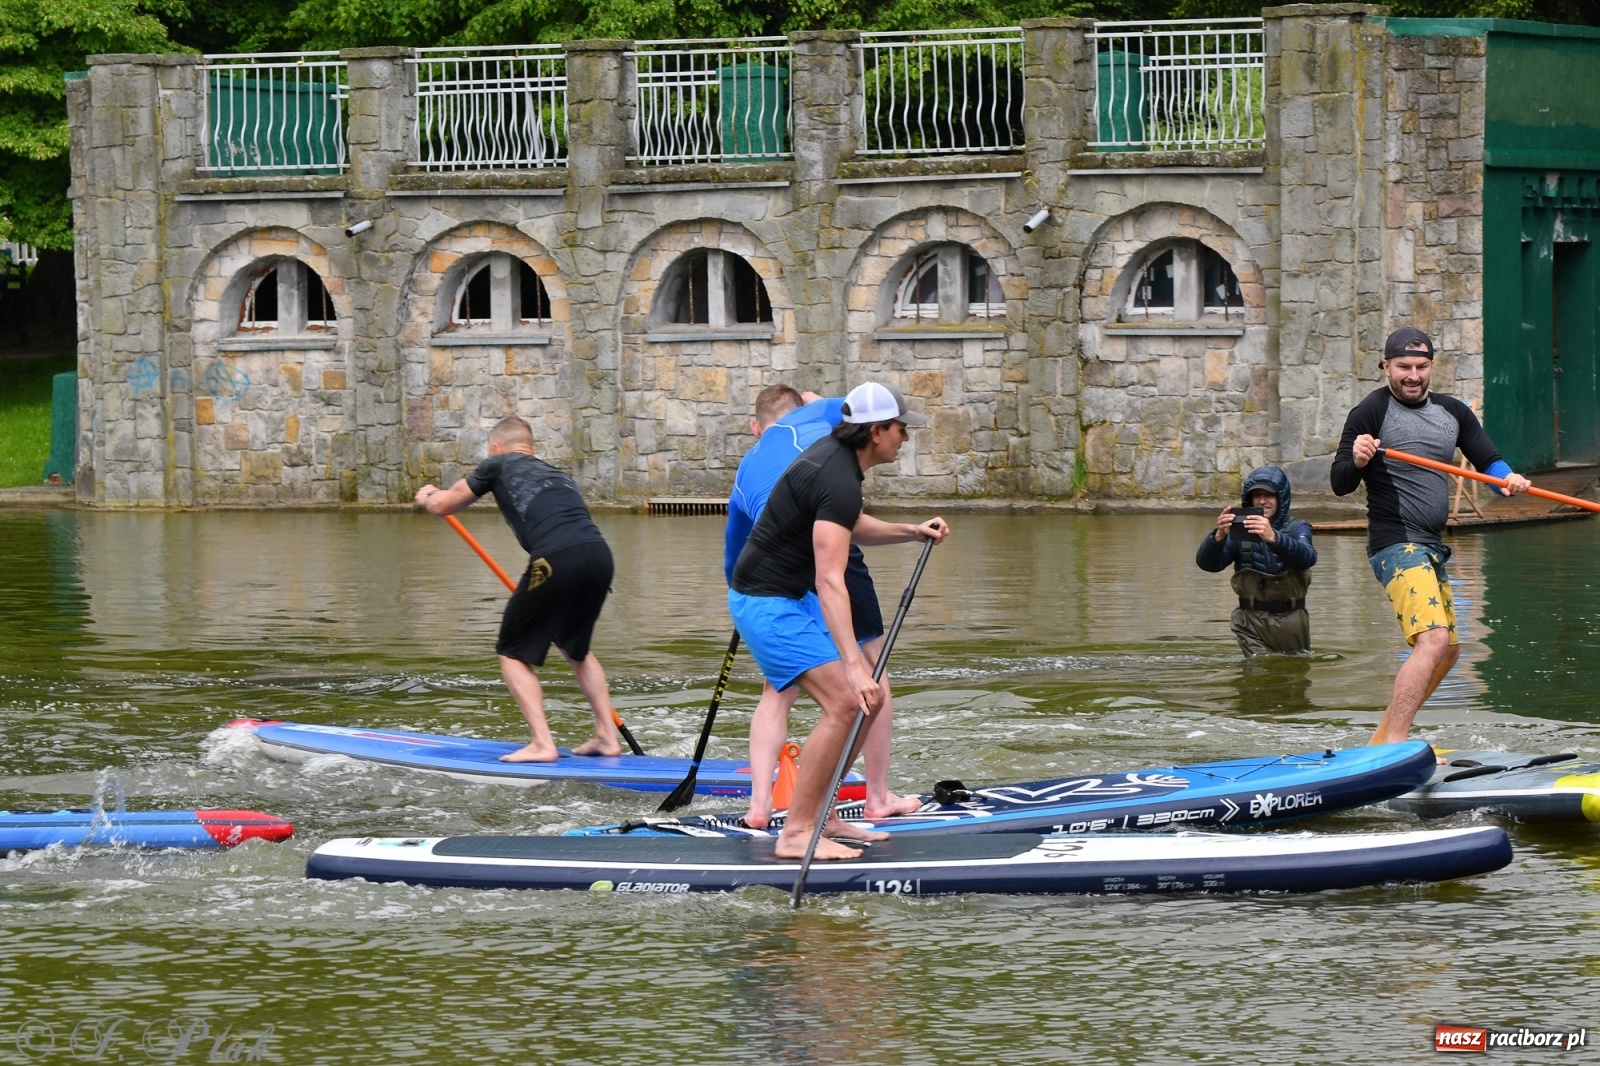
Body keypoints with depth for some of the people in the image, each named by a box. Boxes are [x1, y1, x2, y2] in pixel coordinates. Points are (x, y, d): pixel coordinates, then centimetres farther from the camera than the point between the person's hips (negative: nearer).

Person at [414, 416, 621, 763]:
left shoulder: (499, 465, 16)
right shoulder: (556, 474, 32)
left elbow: (443, 505, 26)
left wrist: (427, 496, 50)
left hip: (557, 560, -6)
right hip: (600, 555, 6)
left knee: (514, 655, 8)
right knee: (576, 648, 29)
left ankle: (542, 744, -4)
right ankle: (607, 735, 25)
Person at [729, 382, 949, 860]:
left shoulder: (835, 453, 6)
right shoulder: (839, 480, -26)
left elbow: (850, 527, 27)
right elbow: (830, 580, -35)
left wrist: (909, 532, 11)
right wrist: (853, 664, -43)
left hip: (796, 598, 11)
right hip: (767, 601, -11)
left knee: (869, 698, 9)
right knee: (844, 702, -20)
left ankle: (820, 814, 14)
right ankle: (795, 834, -18)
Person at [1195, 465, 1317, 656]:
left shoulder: (1297, 528, -4)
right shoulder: (1240, 530, 0)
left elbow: (1307, 558, -27)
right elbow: (1207, 563, -14)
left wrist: (1273, 538, -46)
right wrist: (1218, 536, -36)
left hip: (1290, 619, 0)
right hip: (1251, 620, 0)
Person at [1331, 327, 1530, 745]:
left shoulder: (1452, 412, 12)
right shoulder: (1371, 412, -8)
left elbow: (1488, 459, 11)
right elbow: (1339, 484, -10)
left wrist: (1507, 477, -11)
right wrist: (1357, 462, -32)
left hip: (1431, 549, 9)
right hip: (1396, 546, -9)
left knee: (1447, 651, 16)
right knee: (1432, 640, -24)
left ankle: (1382, 738, 24)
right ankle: (1394, 745, -29)